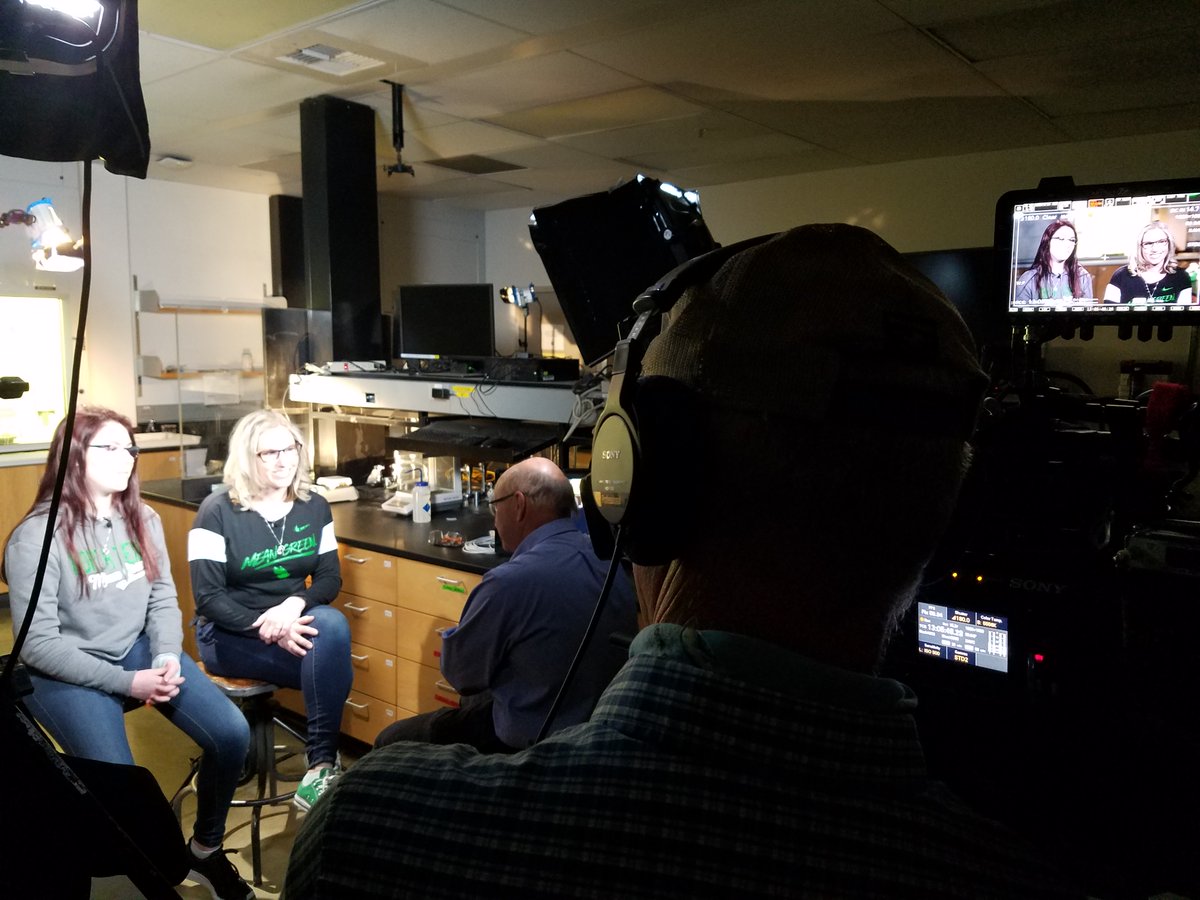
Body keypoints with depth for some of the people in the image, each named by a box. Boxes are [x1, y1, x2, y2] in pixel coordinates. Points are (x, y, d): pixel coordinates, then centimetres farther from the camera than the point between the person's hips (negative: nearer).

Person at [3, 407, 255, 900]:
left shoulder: (143, 520, 4)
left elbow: (163, 600, 5)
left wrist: (168, 658, -14)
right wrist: (126, 681, -21)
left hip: (139, 651, 5)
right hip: (67, 672, -5)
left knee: (232, 734, -12)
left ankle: (205, 850, 13)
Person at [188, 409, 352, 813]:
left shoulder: (315, 507, 3)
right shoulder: (217, 512, -11)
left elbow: (330, 576, 0)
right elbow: (208, 597, -14)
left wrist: (294, 605, -22)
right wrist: (266, 628, -27)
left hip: (294, 622, 4)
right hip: (230, 634, -4)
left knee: (334, 625, -32)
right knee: (331, 661, -29)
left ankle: (322, 766, -28)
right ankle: (321, 761, -16)